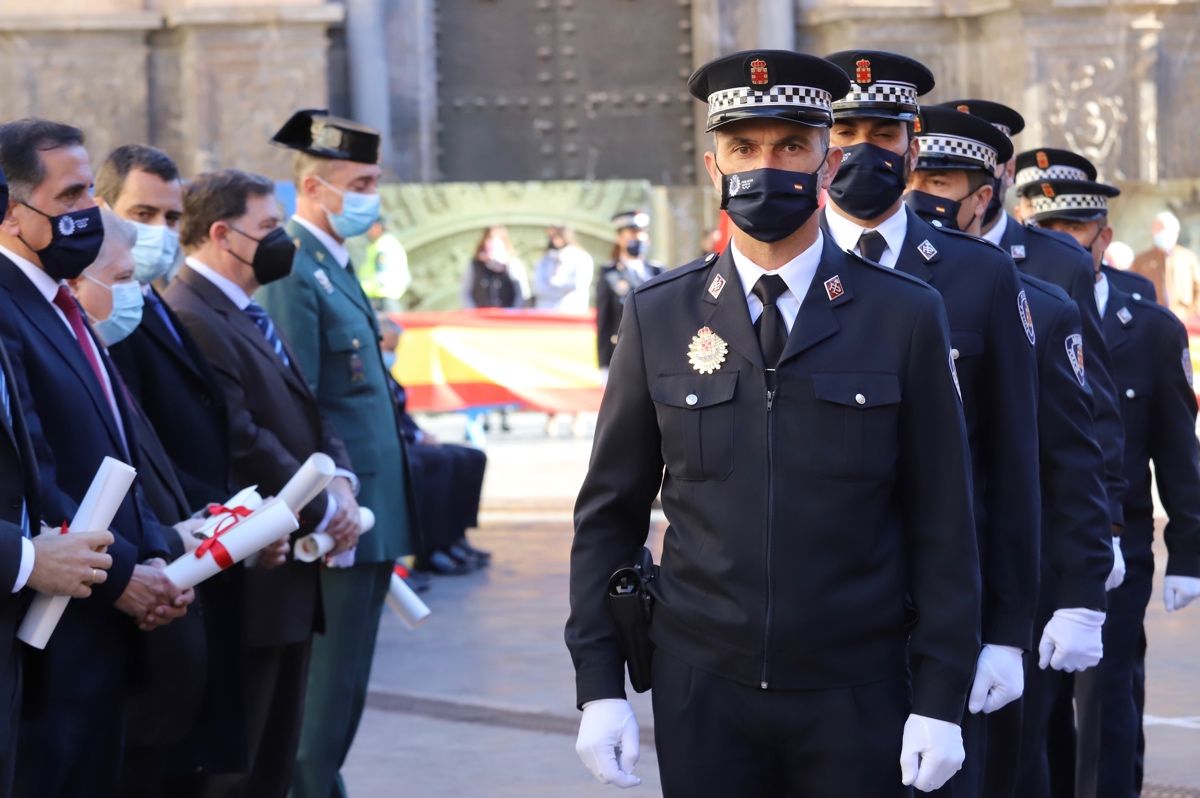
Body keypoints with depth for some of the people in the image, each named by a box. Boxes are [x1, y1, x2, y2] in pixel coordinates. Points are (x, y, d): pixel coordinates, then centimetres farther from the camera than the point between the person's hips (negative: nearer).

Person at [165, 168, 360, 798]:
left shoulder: (247, 315, 16)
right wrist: (323, 510, -13)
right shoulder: (190, 320, -18)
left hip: (290, 574, 10)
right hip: (249, 580, -10)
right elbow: (241, 445, -23)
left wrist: (340, 479, -1)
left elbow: (306, 412, 19)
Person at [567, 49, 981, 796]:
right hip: (701, 692, 1)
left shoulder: (906, 316, -2)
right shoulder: (657, 317, 2)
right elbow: (610, 512, 5)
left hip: (855, 698, -1)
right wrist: (599, 684, 0)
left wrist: (941, 699, -5)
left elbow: (942, 524, -2)